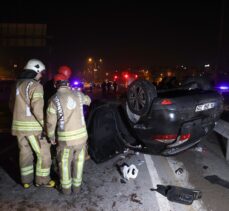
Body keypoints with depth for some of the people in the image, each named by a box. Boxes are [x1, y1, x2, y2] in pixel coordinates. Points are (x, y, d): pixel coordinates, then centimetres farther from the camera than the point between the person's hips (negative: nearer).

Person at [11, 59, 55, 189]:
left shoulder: (17, 84, 11)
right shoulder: (36, 86, -14)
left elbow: (12, 104, 17)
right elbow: (37, 108, -23)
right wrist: (45, 125, -17)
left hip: (19, 125, 8)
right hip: (33, 126, -8)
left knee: (25, 153, 17)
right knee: (43, 154, 6)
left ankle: (26, 180, 28)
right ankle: (42, 180, 17)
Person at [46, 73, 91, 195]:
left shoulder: (54, 99, -9)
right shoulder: (78, 94, 0)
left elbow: (51, 122, -7)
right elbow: (88, 100, 23)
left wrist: (51, 137, 8)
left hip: (65, 137, -2)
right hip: (81, 134, 3)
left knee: (65, 163, 17)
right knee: (78, 161, 18)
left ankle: (66, 188, 31)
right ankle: (76, 186, 31)